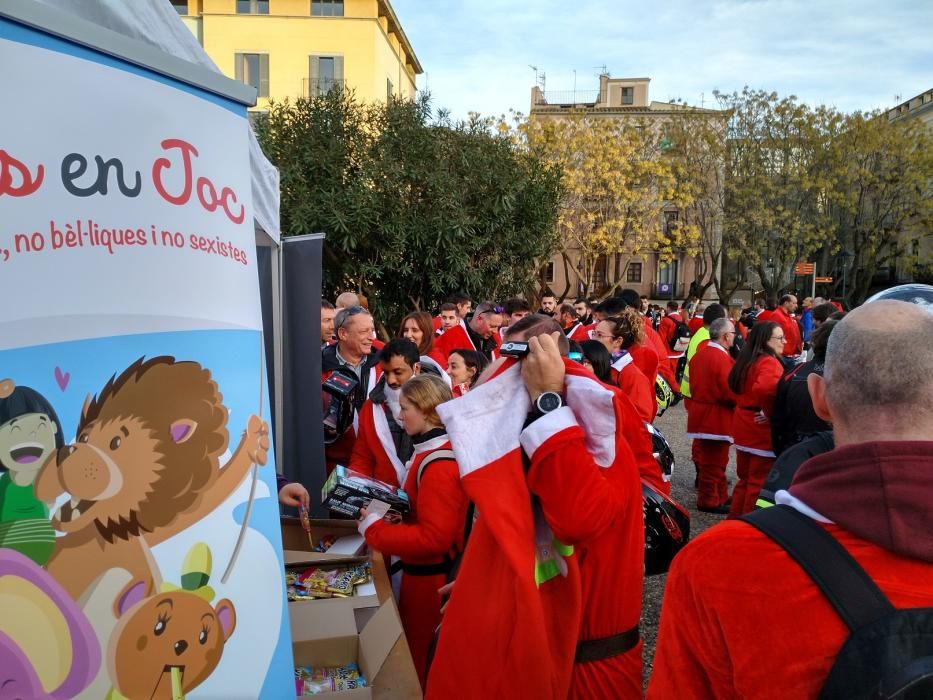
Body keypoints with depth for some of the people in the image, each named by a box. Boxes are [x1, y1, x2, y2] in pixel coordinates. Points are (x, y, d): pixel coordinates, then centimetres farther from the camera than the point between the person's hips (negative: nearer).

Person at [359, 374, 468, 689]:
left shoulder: (439, 464, -27)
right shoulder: (430, 451, 3)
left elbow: (433, 537, -30)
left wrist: (373, 529, -23)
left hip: (427, 573, -9)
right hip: (421, 568, 9)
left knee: (418, 654, 11)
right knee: (414, 646, 24)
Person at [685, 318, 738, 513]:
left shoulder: (699, 354, 7)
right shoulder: (722, 358, -21)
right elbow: (731, 393, -22)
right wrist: (741, 399, -5)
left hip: (700, 414, 9)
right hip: (717, 417, -9)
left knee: (710, 459, 18)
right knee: (714, 462, 3)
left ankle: (721, 496, 31)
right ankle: (709, 501, 13)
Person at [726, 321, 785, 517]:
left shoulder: (746, 360, 9)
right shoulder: (769, 362, -18)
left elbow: (737, 387, 22)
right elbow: (765, 388, -37)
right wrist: (770, 413, -22)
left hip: (743, 426, 9)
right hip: (762, 429, -9)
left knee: (745, 478, 19)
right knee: (760, 481, 3)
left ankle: (735, 518, 28)